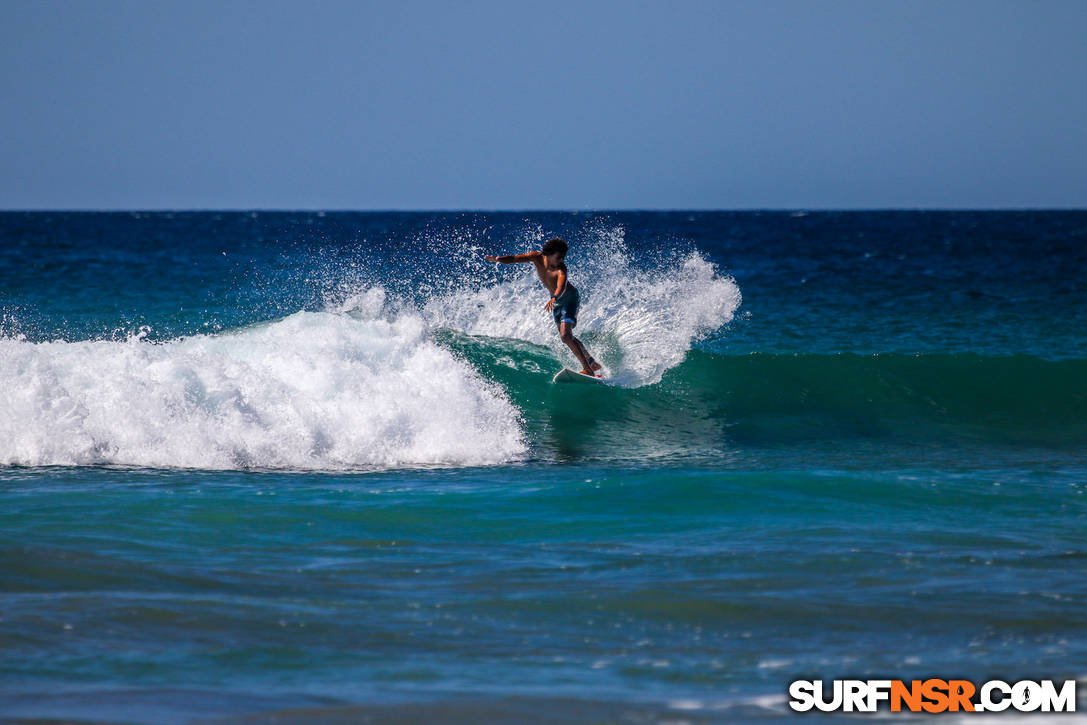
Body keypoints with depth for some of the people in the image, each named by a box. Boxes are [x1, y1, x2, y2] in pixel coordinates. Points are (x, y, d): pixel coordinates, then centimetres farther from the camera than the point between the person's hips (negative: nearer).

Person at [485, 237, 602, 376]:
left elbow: (562, 286, -52)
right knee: (566, 337, 15)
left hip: (569, 298, -7)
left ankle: (588, 369, -21)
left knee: (565, 335, -21)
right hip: (557, 300, 7)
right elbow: (514, 258, -19)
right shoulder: (537, 257, -16)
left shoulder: (560, 269, -33)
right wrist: (497, 259, -39)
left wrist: (554, 298, -72)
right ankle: (591, 362, 31)